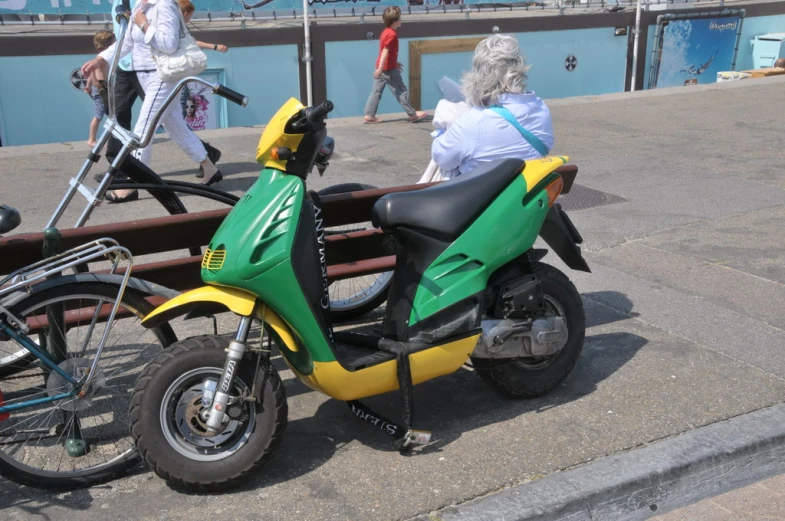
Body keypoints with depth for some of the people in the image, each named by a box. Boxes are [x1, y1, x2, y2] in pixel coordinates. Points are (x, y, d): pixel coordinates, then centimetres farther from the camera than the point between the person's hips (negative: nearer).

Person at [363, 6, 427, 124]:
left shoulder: (386, 32, 13)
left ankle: (369, 115, 3)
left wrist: (395, 62, 30)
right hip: (389, 69, -9)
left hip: (382, 67, 9)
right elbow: (385, 51, -23)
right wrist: (381, 68, -26)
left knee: (376, 91, 7)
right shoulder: (392, 34, -17)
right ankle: (412, 114, 8)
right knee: (401, 91, 0)